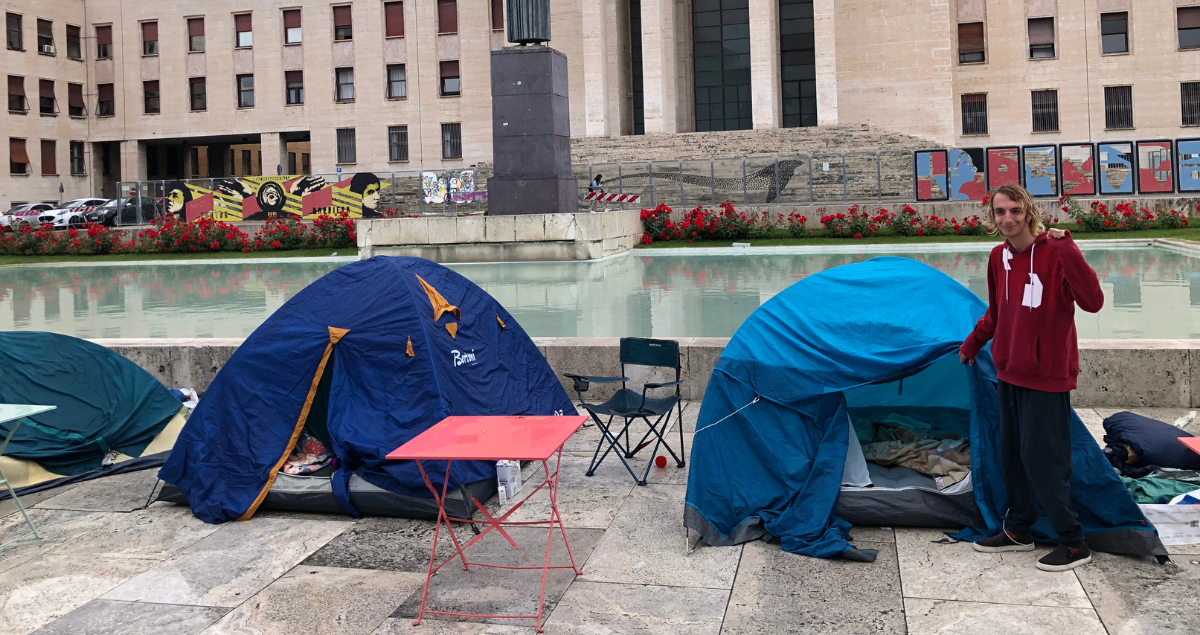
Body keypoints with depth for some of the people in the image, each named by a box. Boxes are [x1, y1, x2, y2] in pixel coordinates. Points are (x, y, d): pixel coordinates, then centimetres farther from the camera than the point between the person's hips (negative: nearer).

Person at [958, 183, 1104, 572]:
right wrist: (972, 344, 25)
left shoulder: (1054, 254, -17)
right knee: (1012, 456, 16)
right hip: (1009, 373, 7)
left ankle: (1073, 544, 10)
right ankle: (1018, 530, 32)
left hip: (1046, 377, -7)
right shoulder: (999, 258, 3)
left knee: (1041, 460, -5)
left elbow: (1093, 302, -29)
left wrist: (1067, 251, -34)